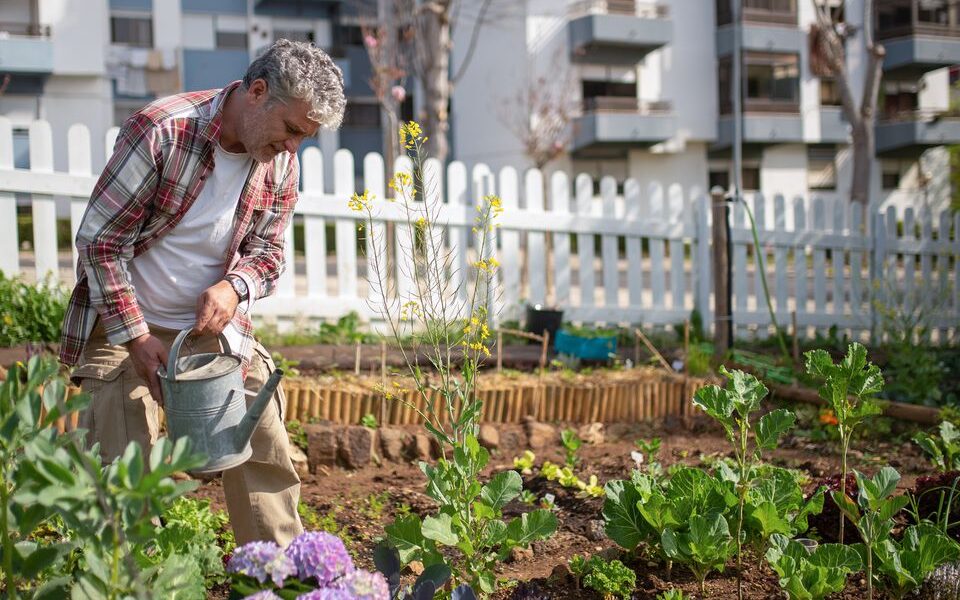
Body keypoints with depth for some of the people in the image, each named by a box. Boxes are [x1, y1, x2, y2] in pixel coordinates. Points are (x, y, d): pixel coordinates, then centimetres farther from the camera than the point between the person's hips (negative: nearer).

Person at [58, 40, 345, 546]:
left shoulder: (281, 162, -5)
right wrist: (135, 336, -20)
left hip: (214, 324, 5)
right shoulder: (162, 131, -24)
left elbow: (267, 252, 6)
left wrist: (234, 287, -18)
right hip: (123, 324, -5)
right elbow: (99, 239, -18)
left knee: (265, 453, 4)